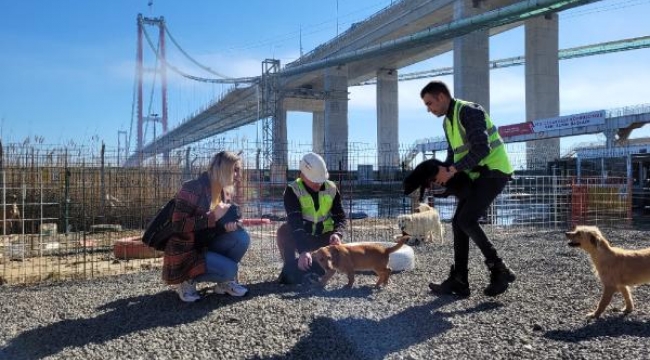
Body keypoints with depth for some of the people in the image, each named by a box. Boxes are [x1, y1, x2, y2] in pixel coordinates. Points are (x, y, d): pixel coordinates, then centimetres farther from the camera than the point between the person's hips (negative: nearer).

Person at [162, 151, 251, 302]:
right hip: (185, 252, -8)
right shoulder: (193, 188, -22)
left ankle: (225, 282, 5)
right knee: (229, 269, -24)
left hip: (206, 245, 8)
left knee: (241, 237, -14)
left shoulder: (224, 192, 3)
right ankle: (187, 280, 0)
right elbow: (178, 224, -27)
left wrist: (228, 225, -14)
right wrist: (213, 216, -27)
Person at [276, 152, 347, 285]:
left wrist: (337, 233, -29)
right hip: (299, 237, -2)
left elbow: (340, 216, -4)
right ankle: (290, 268, -10)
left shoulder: (332, 189, -7)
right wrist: (303, 250, -44)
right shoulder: (293, 190, -18)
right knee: (284, 231, -32)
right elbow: (295, 222, -30)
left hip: (323, 237, 3)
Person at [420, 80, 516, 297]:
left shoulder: (469, 111, -16)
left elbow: (482, 148, -25)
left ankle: (499, 271, -6)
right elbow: (453, 154, 19)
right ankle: (458, 282, 5)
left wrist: (452, 171, -24)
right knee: (459, 222, 2)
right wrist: (440, 173, 0)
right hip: (477, 174, 9)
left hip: (494, 171, -9)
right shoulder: (447, 122, 14)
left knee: (467, 220, -19)